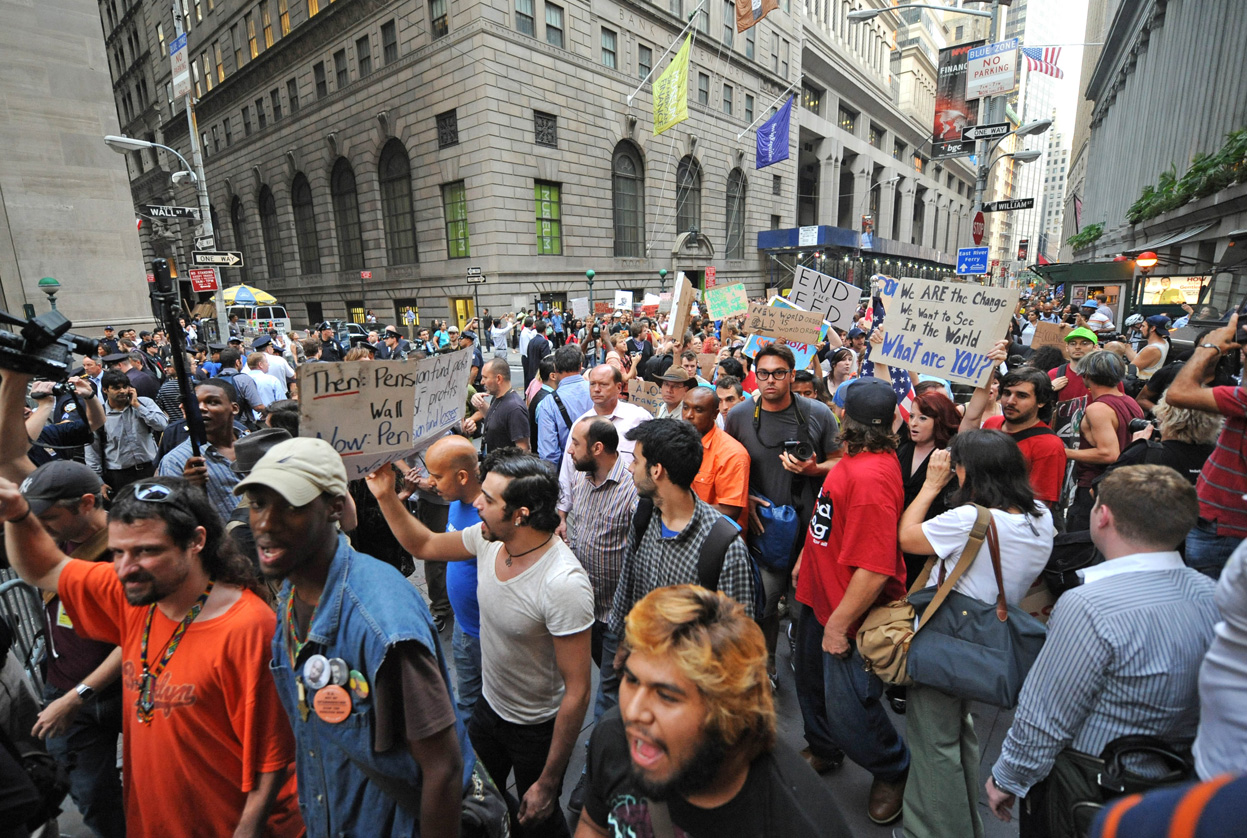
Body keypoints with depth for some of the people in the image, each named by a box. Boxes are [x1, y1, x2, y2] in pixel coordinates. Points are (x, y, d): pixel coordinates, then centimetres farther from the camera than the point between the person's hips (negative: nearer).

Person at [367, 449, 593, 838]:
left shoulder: (563, 583, -37)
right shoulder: (489, 538, -16)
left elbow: (577, 691, -28)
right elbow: (423, 545, 4)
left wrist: (548, 783, -19)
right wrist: (386, 496, -9)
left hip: (537, 729, -6)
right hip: (488, 705, 6)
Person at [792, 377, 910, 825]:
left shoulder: (872, 477, -32)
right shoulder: (853, 460, -1)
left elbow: (874, 569, -33)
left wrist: (839, 624, -23)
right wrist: (805, 559, 18)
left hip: (848, 612, -9)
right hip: (820, 598, 9)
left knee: (847, 708, 6)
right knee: (812, 683, 26)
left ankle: (892, 772, 38)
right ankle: (823, 752, 52)